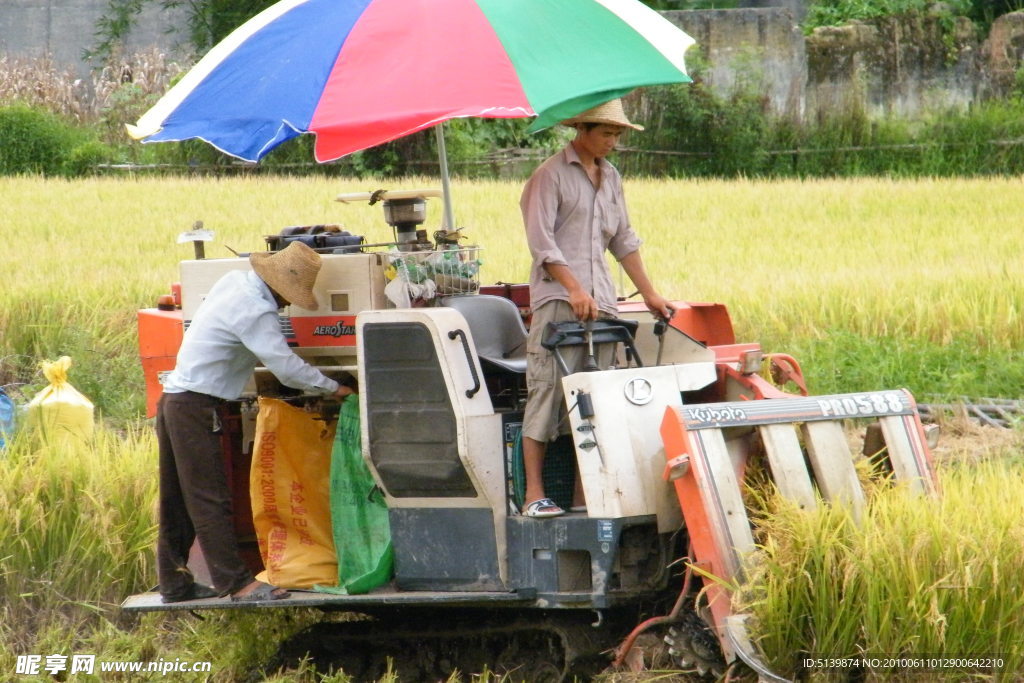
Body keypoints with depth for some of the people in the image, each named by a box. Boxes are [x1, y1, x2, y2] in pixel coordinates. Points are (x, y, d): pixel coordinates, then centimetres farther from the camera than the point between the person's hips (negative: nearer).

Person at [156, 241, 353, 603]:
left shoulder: (235, 280, 8)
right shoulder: (255, 312, -20)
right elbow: (286, 366, -20)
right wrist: (332, 388, -7)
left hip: (174, 399, 10)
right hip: (196, 407, -10)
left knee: (178, 501, 13)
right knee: (210, 498, -8)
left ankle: (174, 582, 19)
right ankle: (236, 582, -7)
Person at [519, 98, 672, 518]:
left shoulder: (611, 179, 19)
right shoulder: (551, 176, -2)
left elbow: (623, 240, 24)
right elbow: (541, 240, -9)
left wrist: (649, 293, 20)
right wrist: (574, 289, -18)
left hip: (601, 301, 7)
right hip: (557, 298, -7)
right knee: (547, 390, -10)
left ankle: (584, 495, 4)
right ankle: (534, 495, -10)